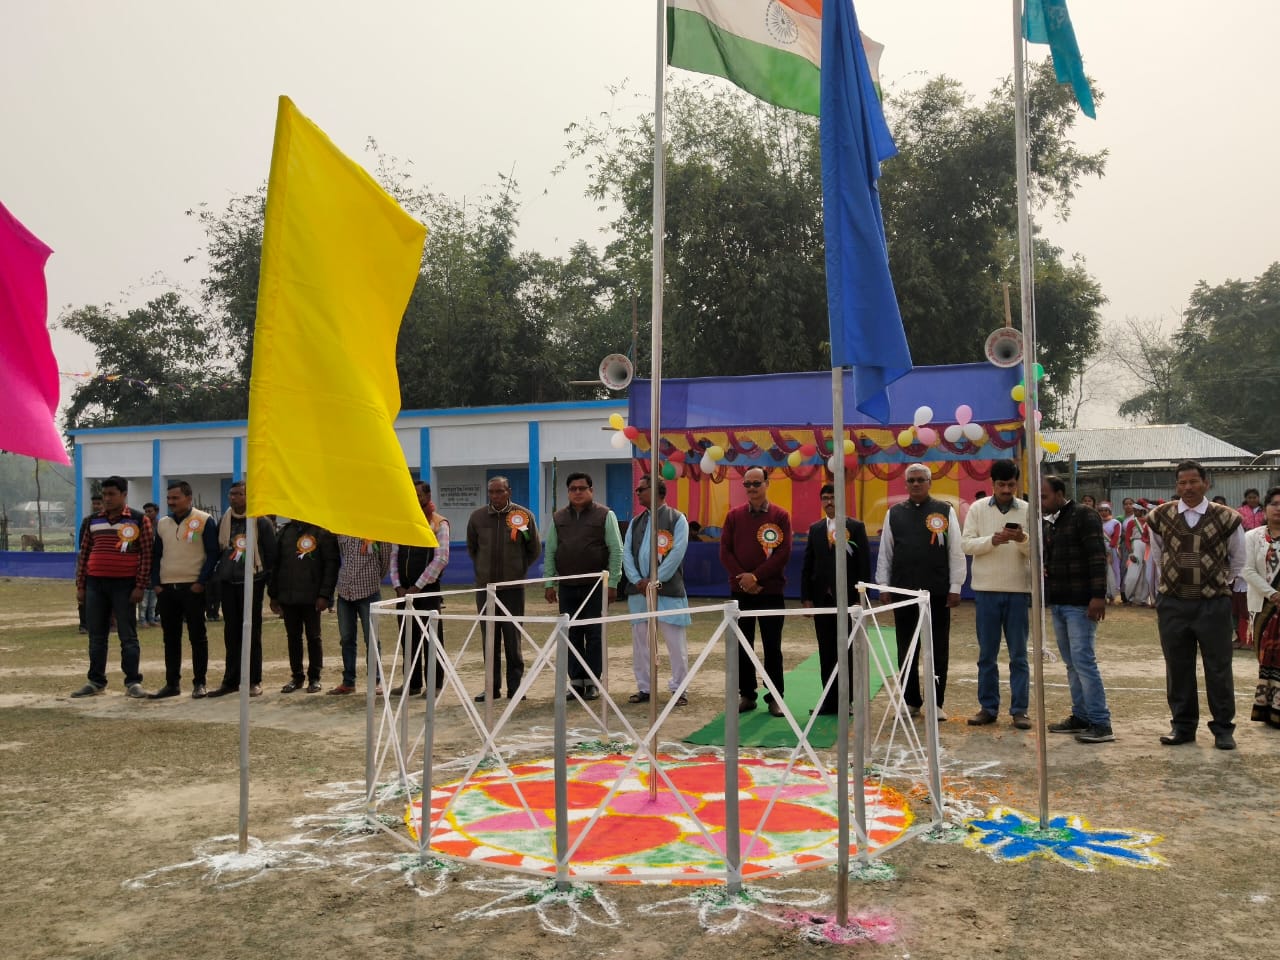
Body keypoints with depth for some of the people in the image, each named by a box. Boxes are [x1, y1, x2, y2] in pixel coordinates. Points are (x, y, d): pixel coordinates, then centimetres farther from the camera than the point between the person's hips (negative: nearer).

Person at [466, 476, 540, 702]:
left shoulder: (523, 515, -2)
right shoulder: (477, 517, 3)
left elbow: (534, 550, 9)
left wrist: (519, 569, 8)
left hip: (513, 587, -2)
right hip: (485, 587, 2)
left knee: (513, 637, 0)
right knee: (489, 638, 6)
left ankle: (515, 686, 9)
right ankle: (493, 686, 14)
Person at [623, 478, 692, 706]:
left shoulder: (677, 519, -2)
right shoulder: (635, 522, 15)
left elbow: (677, 553, -11)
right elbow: (627, 553, 7)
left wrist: (655, 580, -14)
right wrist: (638, 581, -9)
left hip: (668, 590, -5)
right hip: (638, 590, 5)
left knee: (676, 642, -2)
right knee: (640, 642, 9)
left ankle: (679, 689, 7)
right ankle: (644, 688, 18)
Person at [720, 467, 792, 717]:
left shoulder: (781, 516, -1)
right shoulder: (734, 515, 6)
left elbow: (783, 553, -8)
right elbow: (725, 551, 2)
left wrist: (756, 576, -15)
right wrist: (742, 578, -11)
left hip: (771, 592, -2)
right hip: (740, 591, 2)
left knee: (772, 646, 3)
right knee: (742, 646, 6)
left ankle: (775, 697, 11)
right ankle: (746, 695, 15)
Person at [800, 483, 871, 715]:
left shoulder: (856, 527, -1)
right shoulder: (815, 529, 10)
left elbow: (864, 563, -4)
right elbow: (808, 565, 9)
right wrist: (806, 597, 3)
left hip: (848, 598, -4)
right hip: (822, 597, 4)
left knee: (847, 651, 3)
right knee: (826, 651, 7)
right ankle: (830, 699, 13)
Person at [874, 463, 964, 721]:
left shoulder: (945, 511, 1)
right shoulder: (894, 514, 8)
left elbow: (956, 551, 0)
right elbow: (885, 553, 10)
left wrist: (955, 587, -3)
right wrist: (883, 587, 5)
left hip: (937, 592, -2)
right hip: (903, 591, 2)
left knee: (938, 650, 4)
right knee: (906, 649, 7)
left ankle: (936, 703, 13)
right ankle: (911, 702, 18)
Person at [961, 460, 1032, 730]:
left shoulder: (1027, 510, 2)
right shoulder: (977, 509, 2)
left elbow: (1037, 551, -1)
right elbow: (967, 545, -5)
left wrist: (1023, 539, -21)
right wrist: (992, 540, -20)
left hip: (1018, 590, 0)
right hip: (986, 590, 0)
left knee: (1018, 655, 5)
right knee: (987, 654, 8)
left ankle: (1019, 710, 12)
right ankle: (988, 707, 17)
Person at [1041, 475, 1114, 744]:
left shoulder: (1084, 516, -10)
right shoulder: (1050, 522, 15)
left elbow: (1098, 557, -17)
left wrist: (1098, 595, -22)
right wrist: (1043, 569, 6)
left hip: (1080, 603, -9)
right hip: (1058, 602, 9)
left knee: (1083, 661, -10)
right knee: (1072, 663, 12)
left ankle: (1101, 723, -6)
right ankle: (1081, 716, 19)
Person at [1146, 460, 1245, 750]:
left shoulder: (1226, 518, -5)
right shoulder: (1161, 517, 1)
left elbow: (1238, 561, 11)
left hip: (1214, 604, -2)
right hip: (1172, 603, 2)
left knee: (1218, 668, 4)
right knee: (1177, 668, 9)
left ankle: (1223, 729, 16)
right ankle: (1182, 726, 20)